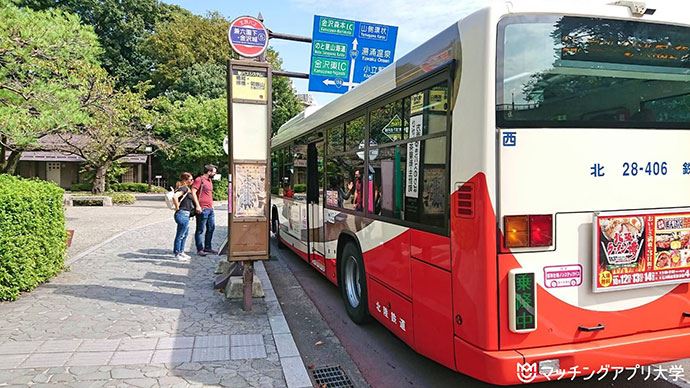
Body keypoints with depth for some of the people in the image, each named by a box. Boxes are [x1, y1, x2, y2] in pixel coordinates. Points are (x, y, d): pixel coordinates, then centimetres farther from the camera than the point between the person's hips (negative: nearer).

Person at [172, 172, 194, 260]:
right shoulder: (184, 188, -16)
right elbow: (175, 197, -33)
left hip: (186, 214, 10)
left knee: (185, 234, 19)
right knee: (180, 235, 0)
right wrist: (177, 208, -22)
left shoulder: (186, 188, 13)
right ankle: (177, 254, 10)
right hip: (182, 214, -10)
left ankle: (181, 252, 29)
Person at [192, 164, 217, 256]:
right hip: (202, 209, -9)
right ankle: (200, 249, 4)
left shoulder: (210, 180, 18)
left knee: (211, 228, 13)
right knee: (200, 230, -2)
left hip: (210, 209, 9)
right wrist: (197, 205, -21)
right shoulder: (199, 179, -9)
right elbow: (193, 192, -16)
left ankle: (208, 247, 23)